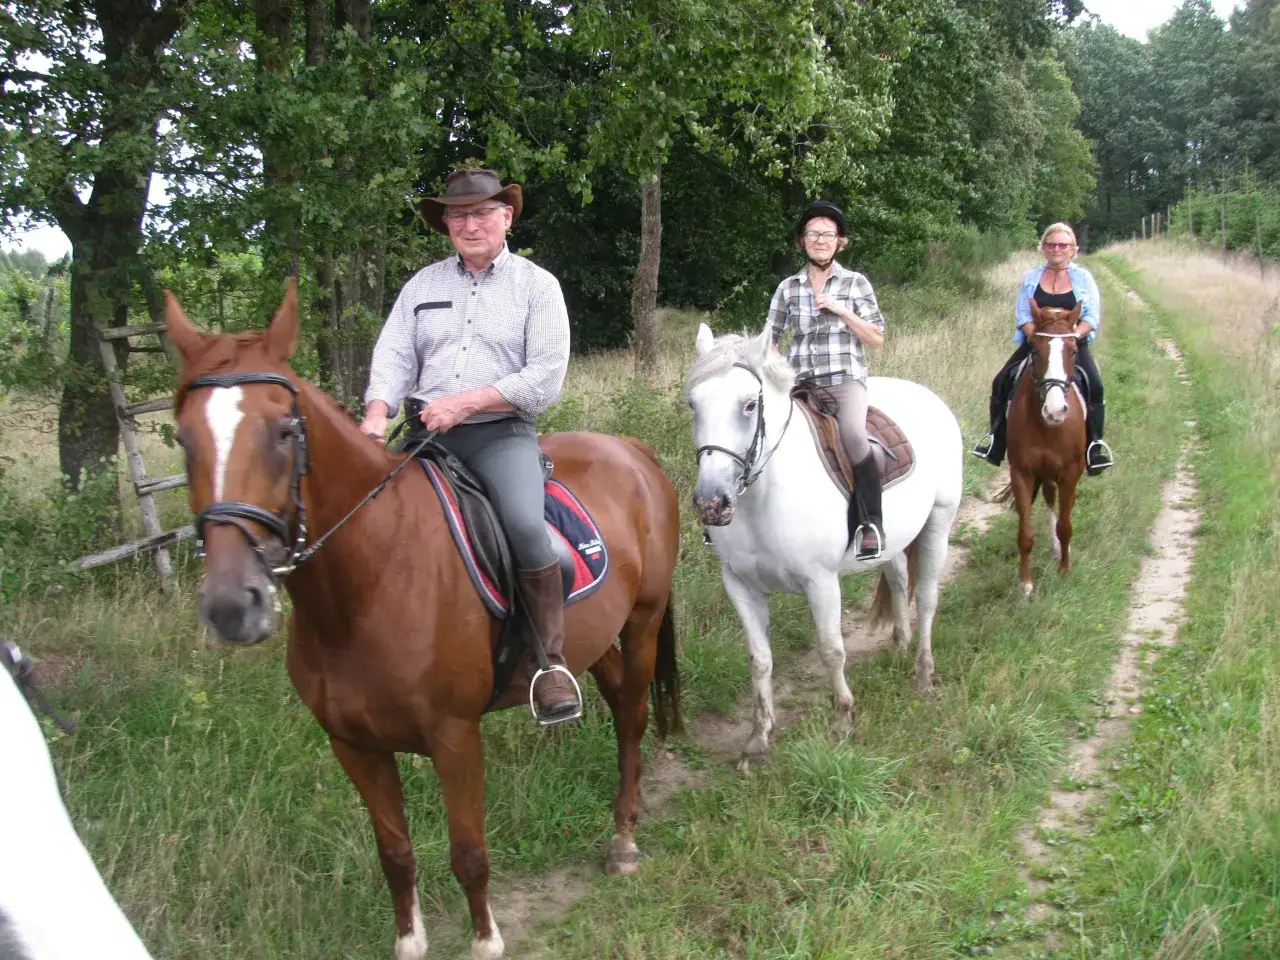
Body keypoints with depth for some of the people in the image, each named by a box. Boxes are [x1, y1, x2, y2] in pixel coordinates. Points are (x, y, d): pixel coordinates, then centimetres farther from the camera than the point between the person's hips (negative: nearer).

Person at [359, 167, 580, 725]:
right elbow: (393, 356, 7)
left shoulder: (537, 285, 6)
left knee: (525, 524, -30)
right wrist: (376, 414, -13)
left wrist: (467, 402, -14)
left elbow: (546, 376, -4)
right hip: (427, 433, 4)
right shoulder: (424, 283, 16)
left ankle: (553, 662, -18)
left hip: (501, 433, -4)